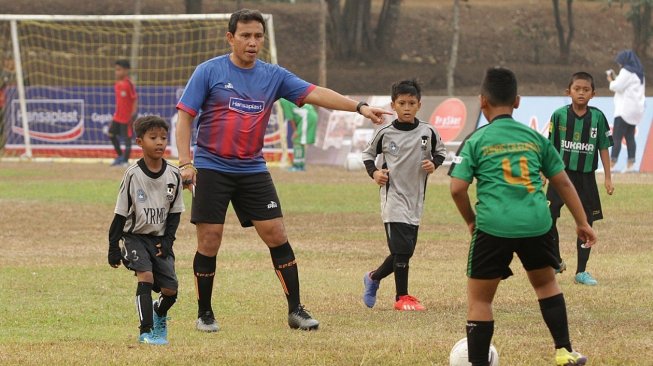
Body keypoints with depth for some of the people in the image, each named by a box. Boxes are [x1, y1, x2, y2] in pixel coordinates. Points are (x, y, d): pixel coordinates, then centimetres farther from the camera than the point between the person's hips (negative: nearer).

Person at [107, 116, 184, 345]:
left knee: (170, 289, -4)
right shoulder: (132, 175, -11)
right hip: (135, 236, -3)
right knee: (146, 275, -25)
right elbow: (121, 214, -5)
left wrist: (167, 240, -6)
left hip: (160, 238, 3)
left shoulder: (173, 175, -4)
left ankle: (159, 313, 32)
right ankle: (146, 331, -18)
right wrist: (113, 247, -5)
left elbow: (175, 212, 6)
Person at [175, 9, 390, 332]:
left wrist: (359, 107, -15)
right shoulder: (209, 72, -4)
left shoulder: (273, 76, 5)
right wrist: (185, 162, -14)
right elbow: (185, 117, -4)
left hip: (253, 171, 3)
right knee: (209, 242, -3)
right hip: (211, 169, -3)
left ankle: (296, 310, 3)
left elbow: (315, 94, -3)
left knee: (277, 235, -4)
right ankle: (204, 314, 12)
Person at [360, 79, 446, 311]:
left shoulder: (428, 133, 0)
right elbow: (368, 154, 11)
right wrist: (374, 172, -6)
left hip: (415, 199, 4)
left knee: (405, 252, 9)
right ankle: (402, 296, -2)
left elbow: (440, 151, 16)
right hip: (393, 196, -4)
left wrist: (434, 163, -4)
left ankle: (373, 278, 33)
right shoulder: (385, 134, -4)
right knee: (401, 248, -12)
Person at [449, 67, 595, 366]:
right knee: (545, 282, 27)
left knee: (479, 298, 8)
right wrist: (582, 222, 24)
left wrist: (471, 220, 15)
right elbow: (563, 183, 16)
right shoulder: (535, 138, 12)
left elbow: (457, 188, -2)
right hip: (537, 224, 3)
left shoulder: (476, 141, 3)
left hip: (493, 227, -3)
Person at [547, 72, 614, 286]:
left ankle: (581, 272, 15)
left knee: (586, 223, 5)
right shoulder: (560, 115, -3)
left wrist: (608, 177, 3)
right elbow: (551, 147, 3)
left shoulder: (597, 117, -1)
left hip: (586, 176, 1)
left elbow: (603, 148, 4)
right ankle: (556, 263, 10)